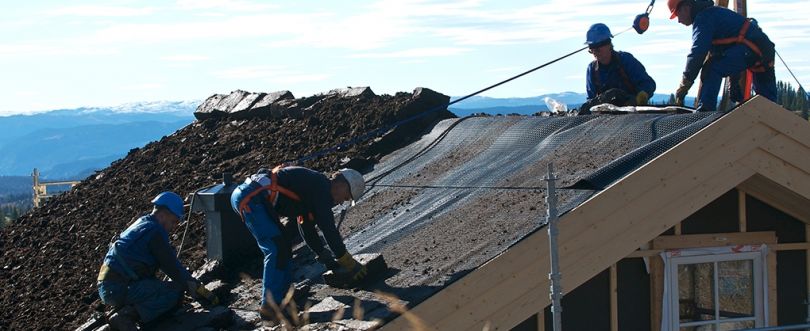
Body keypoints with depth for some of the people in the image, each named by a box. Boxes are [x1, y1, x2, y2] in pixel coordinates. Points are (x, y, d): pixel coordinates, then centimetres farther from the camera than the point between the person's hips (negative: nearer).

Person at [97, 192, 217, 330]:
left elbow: (168, 263, 24)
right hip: (121, 288, -10)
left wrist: (189, 282, 18)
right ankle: (127, 317, -20)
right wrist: (199, 289, 1)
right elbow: (172, 267, -8)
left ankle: (125, 309, 0)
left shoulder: (140, 225, 22)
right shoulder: (155, 231, -9)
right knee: (175, 291, -10)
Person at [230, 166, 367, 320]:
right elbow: (328, 229, -9)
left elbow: (307, 227, 32)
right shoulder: (321, 188, -6)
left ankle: (282, 296, 18)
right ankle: (270, 306, -12)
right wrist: (350, 264, -2)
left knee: (283, 245, 16)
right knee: (277, 249, -12)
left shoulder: (311, 186, 24)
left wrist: (326, 257, 32)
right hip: (250, 198, -11)